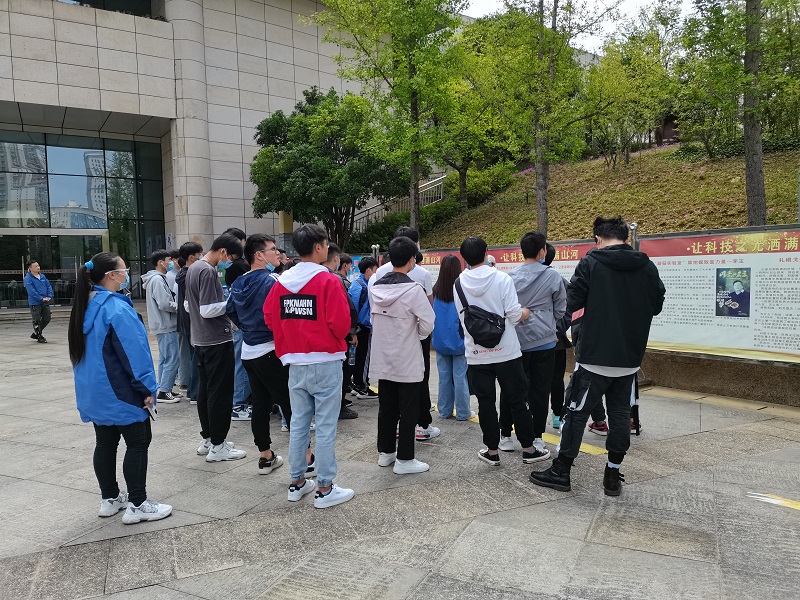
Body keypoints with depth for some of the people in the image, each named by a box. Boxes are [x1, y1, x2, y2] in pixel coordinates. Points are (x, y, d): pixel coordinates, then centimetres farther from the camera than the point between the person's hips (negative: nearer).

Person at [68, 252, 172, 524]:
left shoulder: (85, 306, 8)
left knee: (105, 442, 16)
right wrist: (147, 388, -15)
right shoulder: (117, 309, -21)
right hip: (120, 393, -9)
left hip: (94, 392, 9)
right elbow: (134, 352, -22)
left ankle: (109, 498, 27)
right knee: (138, 442, 0)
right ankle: (137, 505, 5)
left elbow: (83, 349, 17)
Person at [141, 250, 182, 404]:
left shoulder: (158, 278, 15)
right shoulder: (157, 279, -16)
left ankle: (165, 389, 22)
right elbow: (165, 304, -22)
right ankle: (164, 392, -3)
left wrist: (177, 304, 6)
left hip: (163, 325, 11)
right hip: (166, 326, -11)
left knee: (165, 359, 15)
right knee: (172, 359, -7)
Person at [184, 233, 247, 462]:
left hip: (200, 340, 10)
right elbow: (208, 310, -23)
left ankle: (207, 439, 25)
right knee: (221, 392, -2)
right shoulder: (208, 271, -18)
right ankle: (217, 446, 4)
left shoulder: (193, 268, 12)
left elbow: (187, 305, 19)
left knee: (205, 390, 15)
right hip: (217, 341, -10)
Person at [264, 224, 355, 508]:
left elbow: (270, 318, 7)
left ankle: (297, 483, 26)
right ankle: (325, 489, 11)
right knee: (326, 426, 3)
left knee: (298, 423, 15)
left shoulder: (282, 282, 4)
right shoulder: (328, 280, -13)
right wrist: (336, 339, 4)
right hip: (326, 362, -6)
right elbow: (341, 323, -17)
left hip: (295, 364, 6)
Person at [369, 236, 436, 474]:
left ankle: (385, 452, 28)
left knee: (386, 406, 17)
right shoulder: (413, 289, -18)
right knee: (408, 410, 5)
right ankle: (404, 459, 11)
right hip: (407, 360, -6)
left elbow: (374, 318, 7)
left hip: (382, 358, 6)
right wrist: (416, 334, 5)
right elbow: (428, 323, -15)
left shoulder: (375, 288, 1)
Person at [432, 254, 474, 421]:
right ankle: (462, 412, 10)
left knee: (444, 376, 11)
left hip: (440, 340, 3)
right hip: (458, 339, -3)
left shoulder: (436, 290, -5)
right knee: (460, 376, 3)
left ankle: (445, 411, 19)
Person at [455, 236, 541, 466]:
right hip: (506, 351, -2)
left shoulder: (458, 284, 0)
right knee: (518, 400, 10)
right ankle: (528, 449, 19)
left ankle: (492, 451, 18)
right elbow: (514, 315, -11)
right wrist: (525, 313, 10)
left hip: (476, 354, 2)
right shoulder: (502, 279, -10)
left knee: (485, 402, 10)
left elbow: (462, 319, 5)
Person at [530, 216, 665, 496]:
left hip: (596, 356, -4)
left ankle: (560, 471, 14)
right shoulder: (647, 266, 2)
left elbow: (573, 302, -11)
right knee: (620, 413, 13)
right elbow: (657, 305, 11)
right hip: (631, 357, 4)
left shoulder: (591, 262, -10)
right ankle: (613, 476, 19)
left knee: (577, 412, 5)